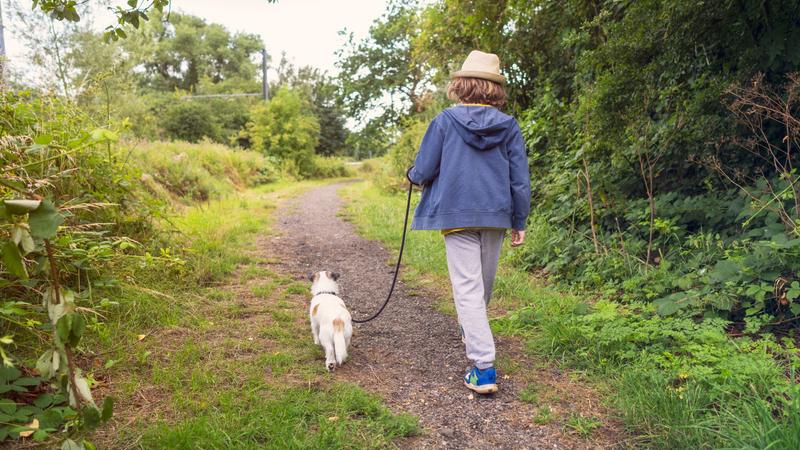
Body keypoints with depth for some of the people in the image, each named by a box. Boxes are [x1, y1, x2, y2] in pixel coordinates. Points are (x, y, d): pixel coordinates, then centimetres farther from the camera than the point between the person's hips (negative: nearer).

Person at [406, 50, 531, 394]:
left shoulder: (445, 121, -6)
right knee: (484, 284, 22)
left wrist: (412, 176, 20)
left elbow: (423, 171, -4)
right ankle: (472, 331, 47)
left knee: (467, 289, -3)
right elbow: (520, 180, 3)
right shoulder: (509, 126, 2)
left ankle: (483, 368, -9)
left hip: (457, 215, -4)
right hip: (496, 216, 4)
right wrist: (520, 222, 12)